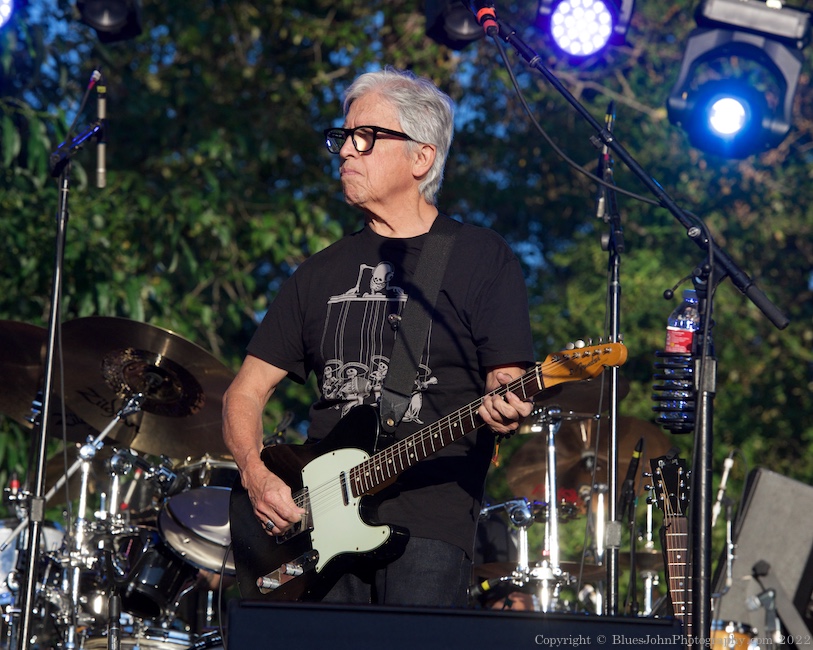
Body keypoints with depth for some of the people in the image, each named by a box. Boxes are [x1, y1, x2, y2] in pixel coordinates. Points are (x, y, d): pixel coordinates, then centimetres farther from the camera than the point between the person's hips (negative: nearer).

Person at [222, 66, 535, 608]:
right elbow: (246, 392, 18)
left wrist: (505, 410, -24)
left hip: (431, 525, -4)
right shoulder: (323, 271, 18)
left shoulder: (481, 259, 5)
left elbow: (506, 379, 0)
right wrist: (256, 473, 0)